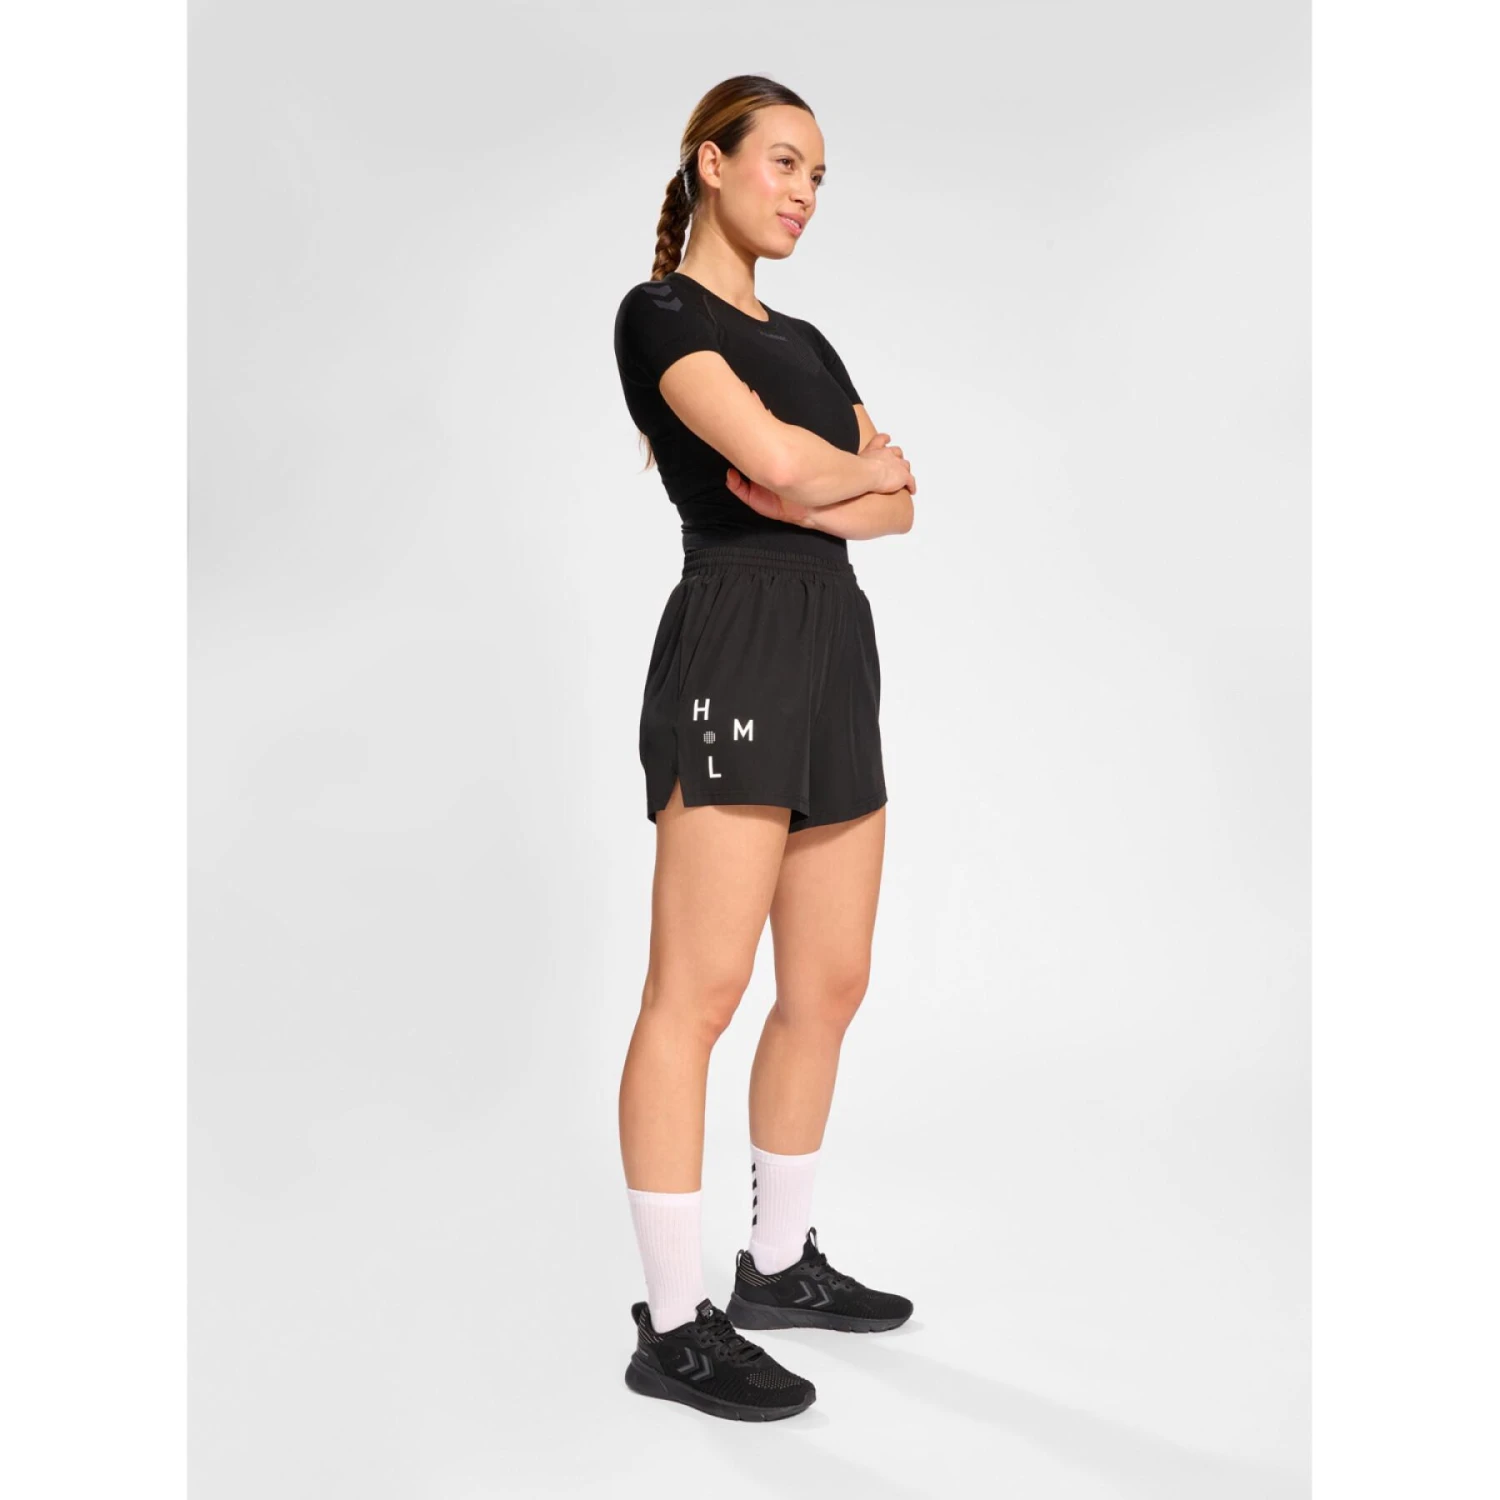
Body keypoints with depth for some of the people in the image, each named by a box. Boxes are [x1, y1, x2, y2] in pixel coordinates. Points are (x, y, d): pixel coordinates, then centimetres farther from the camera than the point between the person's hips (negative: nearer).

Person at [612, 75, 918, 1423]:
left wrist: (812, 486, -9)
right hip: (734, 644, -9)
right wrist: (864, 464, 1)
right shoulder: (660, 313, -3)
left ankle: (782, 1263, 26)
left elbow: (899, 503, 10)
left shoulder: (803, 340, 22)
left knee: (830, 984, 11)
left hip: (836, 650, 9)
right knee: (699, 991, -6)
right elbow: (776, 460, -19)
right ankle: (674, 1326, 3)